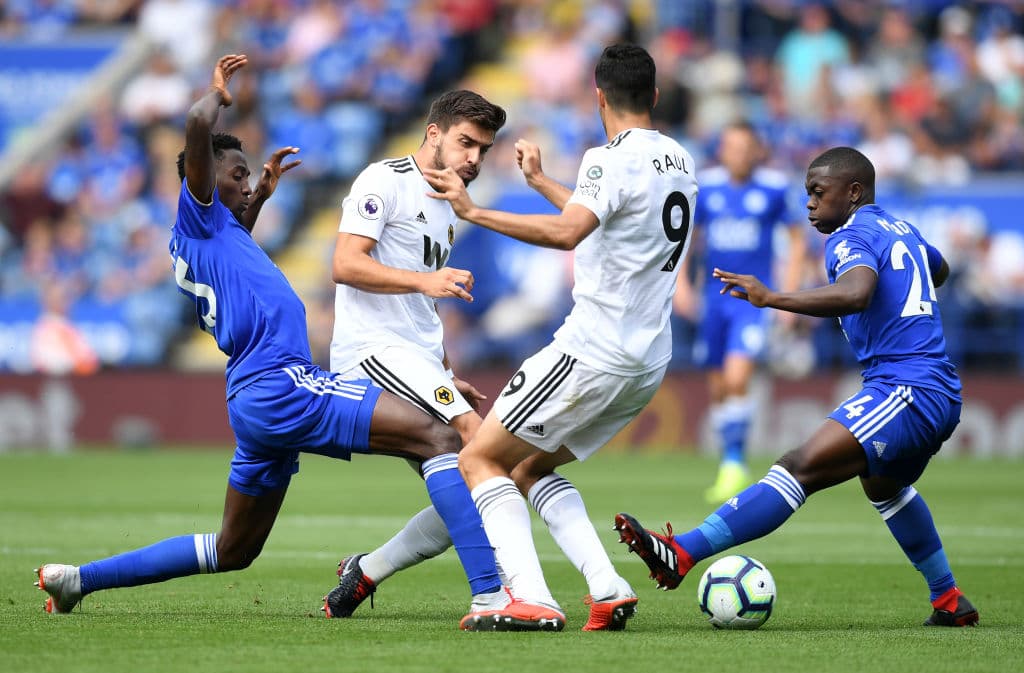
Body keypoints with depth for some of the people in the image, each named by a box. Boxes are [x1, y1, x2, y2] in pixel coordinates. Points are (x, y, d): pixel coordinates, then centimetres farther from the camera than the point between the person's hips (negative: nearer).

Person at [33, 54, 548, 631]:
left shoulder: (211, 234, 25)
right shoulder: (197, 214, 0)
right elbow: (198, 126, -17)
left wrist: (261, 195, 51)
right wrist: (219, 93, 3)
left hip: (257, 402, 11)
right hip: (282, 384, -11)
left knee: (233, 552, 21)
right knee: (438, 438, -19)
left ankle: (78, 578, 25)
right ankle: (490, 595, -32)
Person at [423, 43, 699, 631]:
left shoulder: (612, 160, -13)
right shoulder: (679, 161, 15)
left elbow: (567, 233, -30)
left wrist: (474, 212, -30)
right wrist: (540, 180, 42)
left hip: (592, 354, -8)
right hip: (648, 363, 8)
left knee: (480, 459, -1)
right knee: (531, 469, 19)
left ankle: (531, 597, -16)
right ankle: (608, 589, 1)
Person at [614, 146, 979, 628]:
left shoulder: (853, 236, -8)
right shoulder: (901, 230, 20)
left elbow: (855, 293, -31)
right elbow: (940, 271, 43)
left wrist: (771, 298, -36)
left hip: (906, 391, -10)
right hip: (940, 394, 10)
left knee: (801, 467, -24)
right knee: (883, 484, 37)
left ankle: (681, 554, -39)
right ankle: (950, 602, 44)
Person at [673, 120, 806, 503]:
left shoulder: (773, 189, -4)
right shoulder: (706, 187, 2)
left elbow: (797, 239, 5)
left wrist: (789, 295, 0)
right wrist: (681, 283, 0)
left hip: (754, 299, -3)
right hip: (714, 296, 3)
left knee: (737, 379, -20)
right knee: (717, 388, 7)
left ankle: (734, 464, -10)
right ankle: (732, 468, 23)